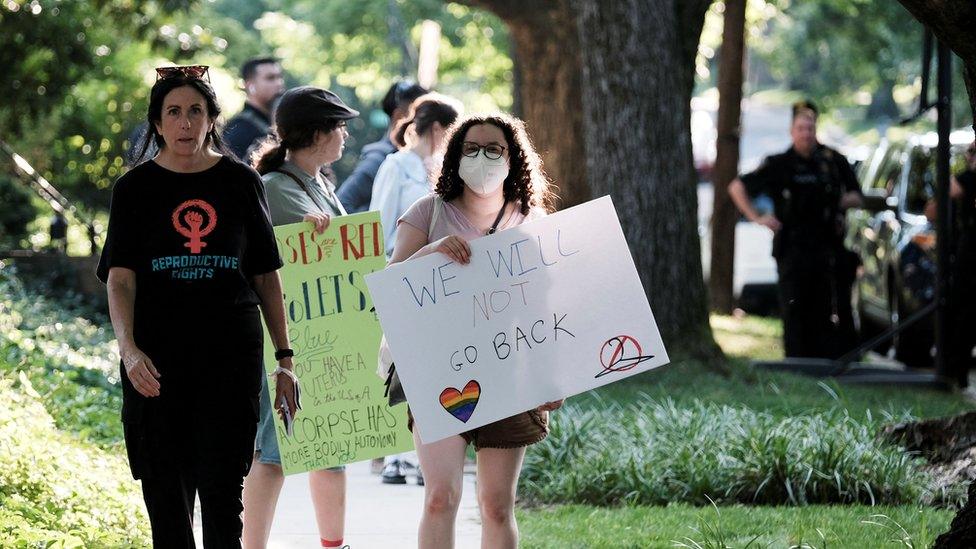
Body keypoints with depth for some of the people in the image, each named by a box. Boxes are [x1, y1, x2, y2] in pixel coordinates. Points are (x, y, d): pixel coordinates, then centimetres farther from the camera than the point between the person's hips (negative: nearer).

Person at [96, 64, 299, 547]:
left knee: (222, 490, -6)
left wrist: (284, 357, 7)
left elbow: (267, 276, 11)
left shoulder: (241, 183, 8)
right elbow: (121, 278, -3)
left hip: (231, 354, 0)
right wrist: (128, 348, -20)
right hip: (157, 358, 0)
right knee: (166, 492, 3)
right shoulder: (135, 188, 5)